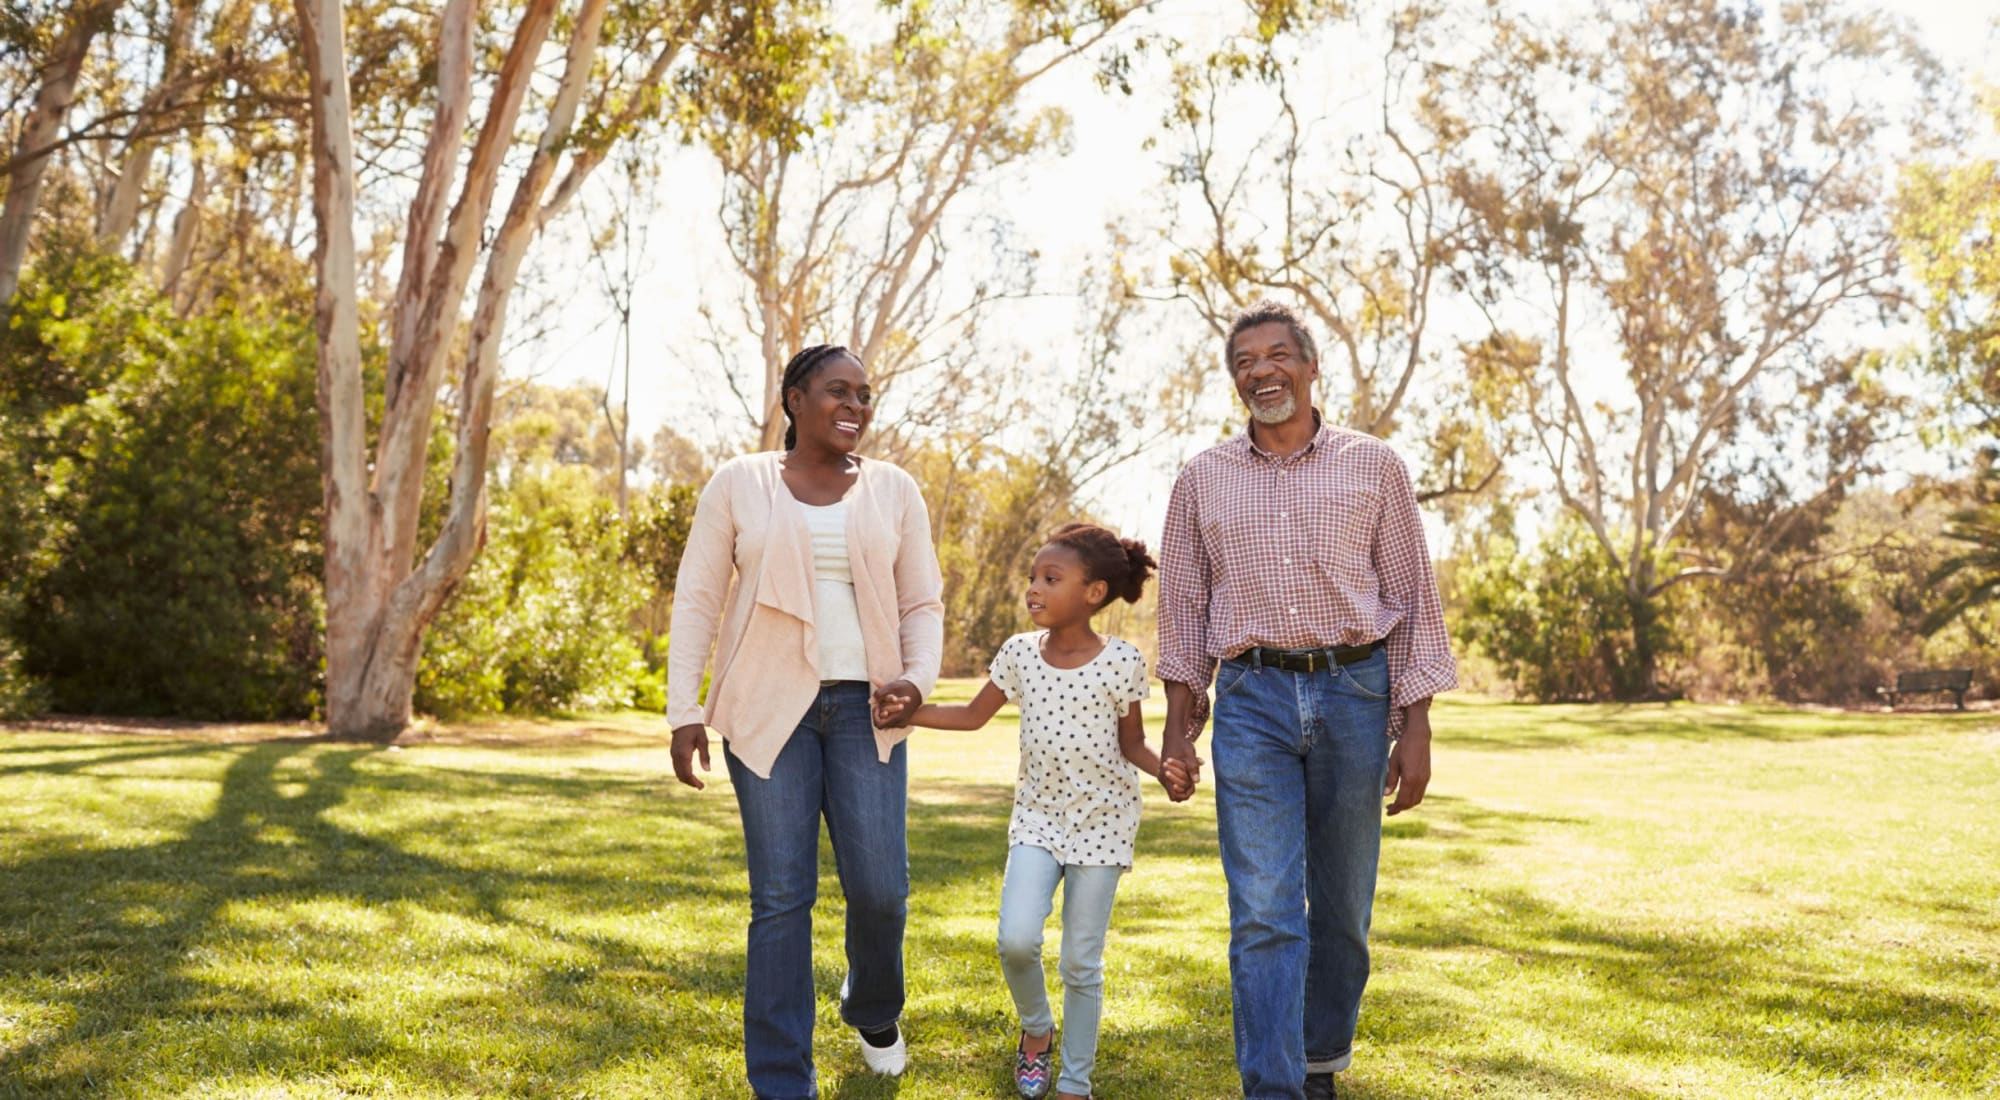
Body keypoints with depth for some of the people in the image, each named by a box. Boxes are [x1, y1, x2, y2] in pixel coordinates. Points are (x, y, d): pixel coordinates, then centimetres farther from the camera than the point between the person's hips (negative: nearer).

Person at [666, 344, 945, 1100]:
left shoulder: (894, 491, 7)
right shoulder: (739, 485, 2)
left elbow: (923, 605, 9)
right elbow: (697, 600, 2)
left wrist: (918, 678, -9)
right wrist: (683, 711, -5)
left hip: (863, 706, 2)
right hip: (768, 708, -1)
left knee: (880, 888, -3)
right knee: (781, 896, -2)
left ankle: (873, 1010, 31)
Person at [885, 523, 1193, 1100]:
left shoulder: (1121, 660, -10)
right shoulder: (1020, 652, -1)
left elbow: (1132, 743, -1)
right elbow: (973, 716, 10)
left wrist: (1165, 771, -21)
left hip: (1102, 820, -2)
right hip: (1037, 815, 2)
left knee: (1081, 961, 1)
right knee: (1017, 939, -16)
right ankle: (1036, 1028, 15)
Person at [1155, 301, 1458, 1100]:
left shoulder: (1373, 466, 4)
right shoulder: (1204, 479, 8)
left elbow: (1412, 599, 4)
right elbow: (1184, 606, 12)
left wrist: (1415, 725, -2)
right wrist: (1178, 723, 7)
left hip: (1354, 691, 0)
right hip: (1251, 700, 0)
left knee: (1341, 906, 10)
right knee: (1263, 913, -8)